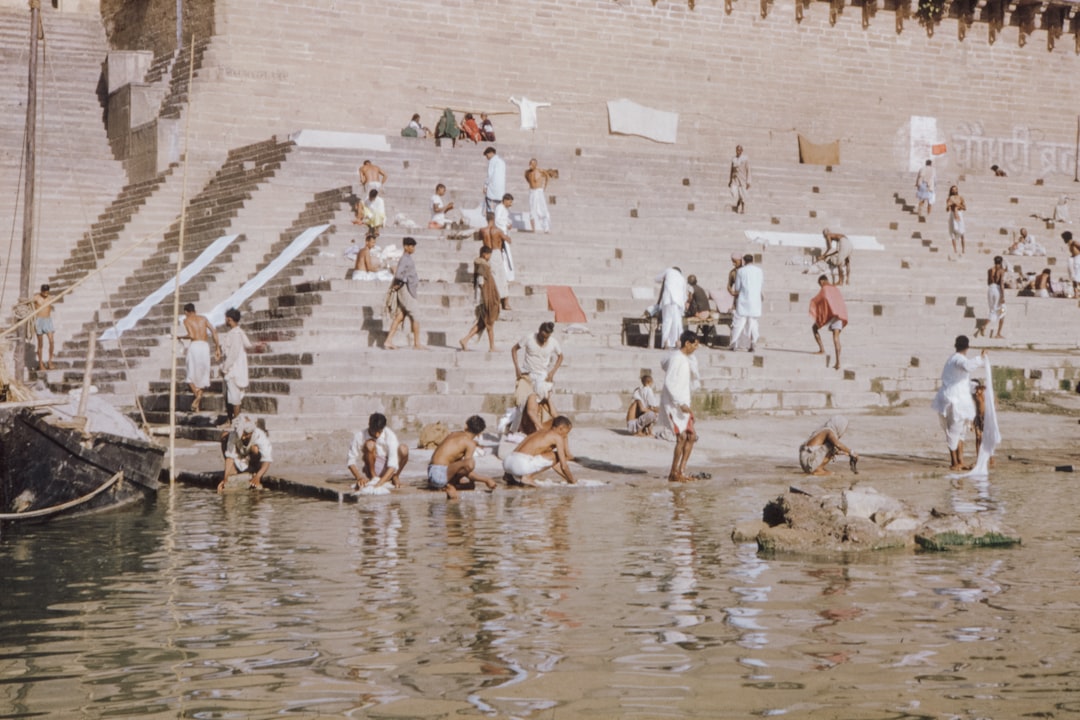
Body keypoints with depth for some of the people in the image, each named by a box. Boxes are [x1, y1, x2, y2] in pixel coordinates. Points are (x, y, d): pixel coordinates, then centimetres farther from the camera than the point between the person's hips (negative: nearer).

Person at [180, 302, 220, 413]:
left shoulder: (187, 320, 7)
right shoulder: (203, 318, 19)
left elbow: (192, 335, -8)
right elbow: (214, 331, 8)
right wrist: (217, 348, 9)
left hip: (194, 345, -4)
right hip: (205, 346, 4)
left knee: (190, 374, 9)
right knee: (201, 375, 11)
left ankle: (197, 393, -19)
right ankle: (197, 405, 3)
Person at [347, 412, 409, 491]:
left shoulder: (390, 436, -20)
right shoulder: (359, 437, -17)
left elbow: (393, 464, -28)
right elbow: (351, 461, -14)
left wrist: (380, 483, -39)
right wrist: (359, 477, -32)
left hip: (387, 469, 1)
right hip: (371, 468, -1)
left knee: (403, 449, -28)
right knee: (369, 444, -30)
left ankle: (395, 476, -2)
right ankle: (373, 477, -14)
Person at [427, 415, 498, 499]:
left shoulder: (455, 433, 18)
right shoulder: (470, 443, -7)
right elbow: (468, 473, -11)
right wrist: (487, 480, 1)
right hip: (440, 475, -9)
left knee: (471, 485, 23)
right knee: (470, 463, -29)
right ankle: (448, 484, -13)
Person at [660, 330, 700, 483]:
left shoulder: (687, 358, 14)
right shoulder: (676, 358, -16)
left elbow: (694, 376, 21)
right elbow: (669, 383, -22)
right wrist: (681, 404, -25)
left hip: (682, 403, 10)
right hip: (673, 403, -10)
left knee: (691, 436, 8)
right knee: (682, 436, -14)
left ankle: (681, 471, 11)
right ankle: (673, 474, -8)